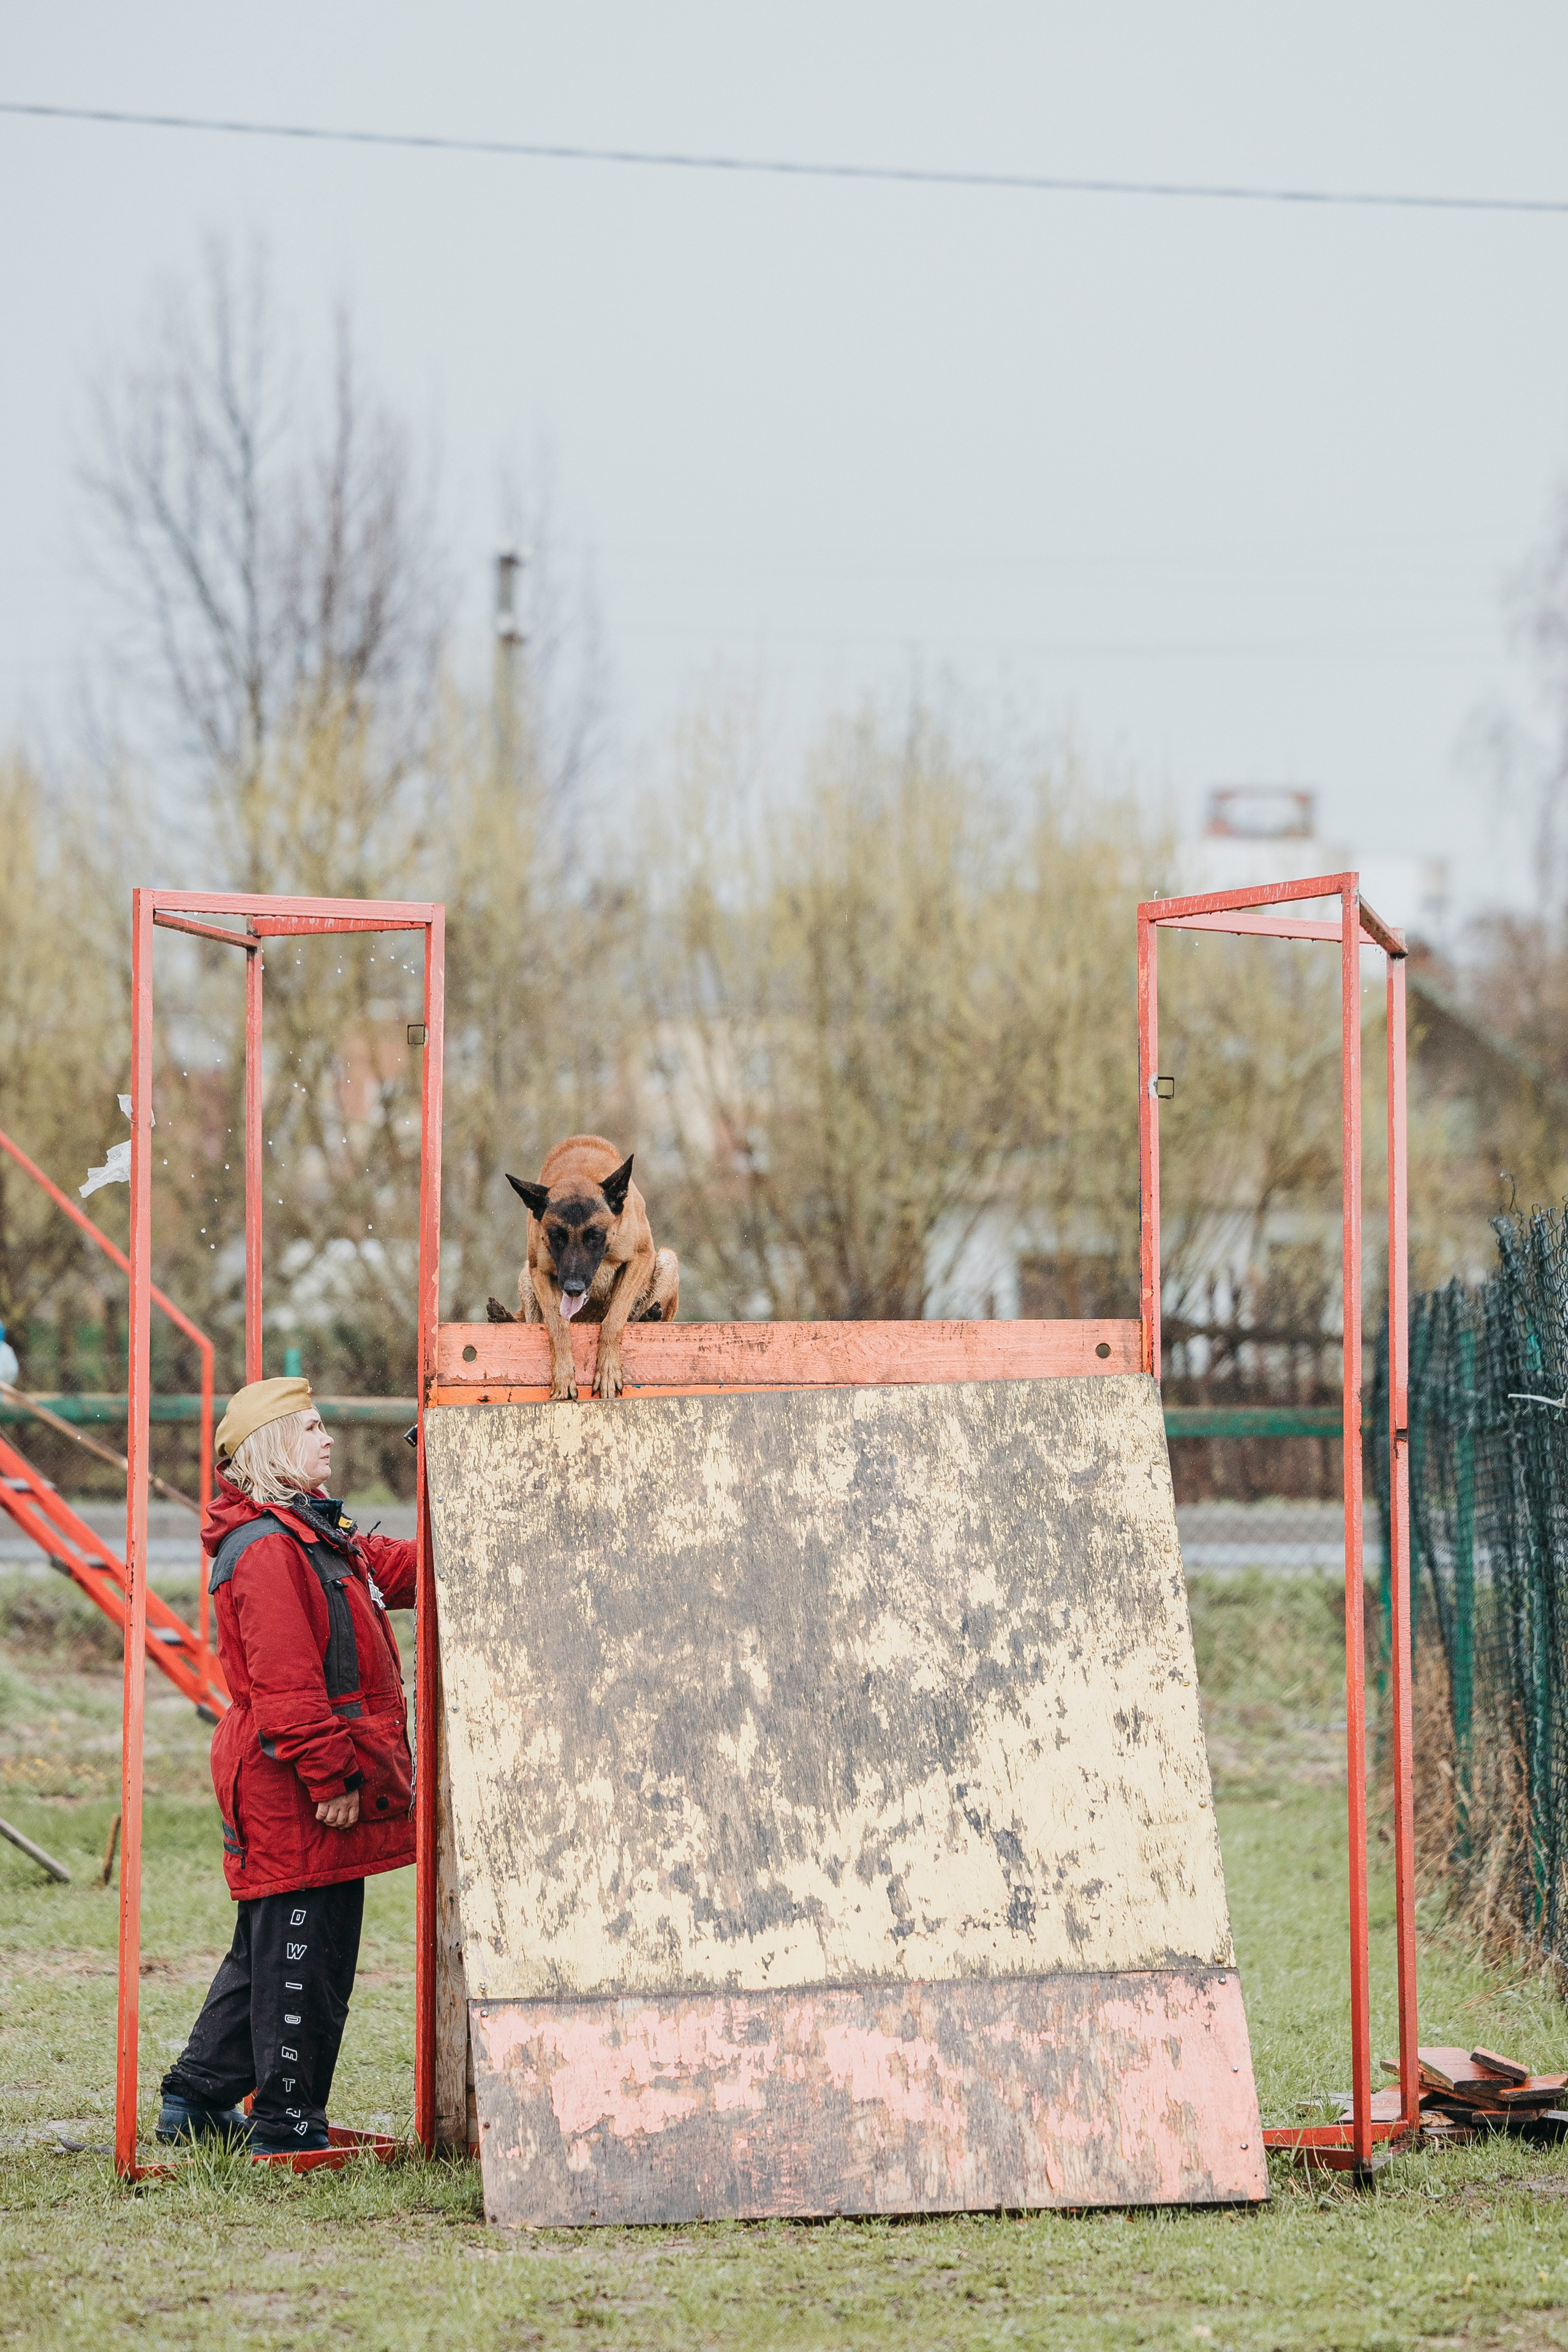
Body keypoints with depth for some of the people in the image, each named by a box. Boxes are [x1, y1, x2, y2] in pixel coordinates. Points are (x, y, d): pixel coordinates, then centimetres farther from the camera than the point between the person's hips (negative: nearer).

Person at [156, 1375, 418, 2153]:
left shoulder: (318, 1535, 17)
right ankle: (287, 2124, 0)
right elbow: (285, 1683, -22)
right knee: (304, 1949, -6)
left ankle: (196, 2101, 25)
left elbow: (398, 1571, 26)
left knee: (270, 1945, 18)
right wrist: (330, 1774, -22)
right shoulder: (267, 1549, -17)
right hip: (293, 1792, -11)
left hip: (288, 1789, 11)